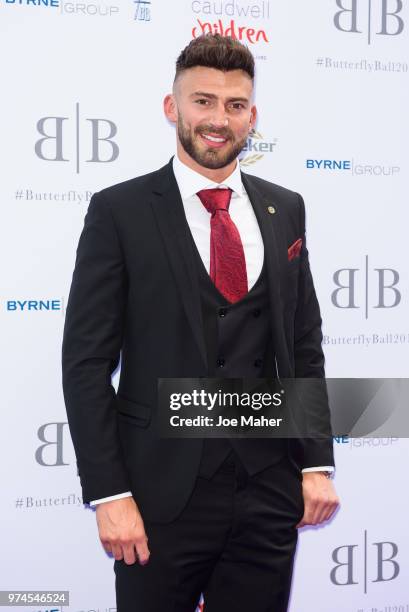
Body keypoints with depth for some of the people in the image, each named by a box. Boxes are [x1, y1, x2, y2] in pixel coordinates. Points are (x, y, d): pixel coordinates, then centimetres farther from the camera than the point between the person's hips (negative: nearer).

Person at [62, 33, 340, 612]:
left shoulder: (285, 210, 8)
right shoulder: (119, 211, -5)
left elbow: (305, 345, 11)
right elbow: (86, 361, -6)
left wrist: (317, 463, 4)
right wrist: (108, 493, -11)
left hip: (270, 490, 4)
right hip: (163, 492, -3)